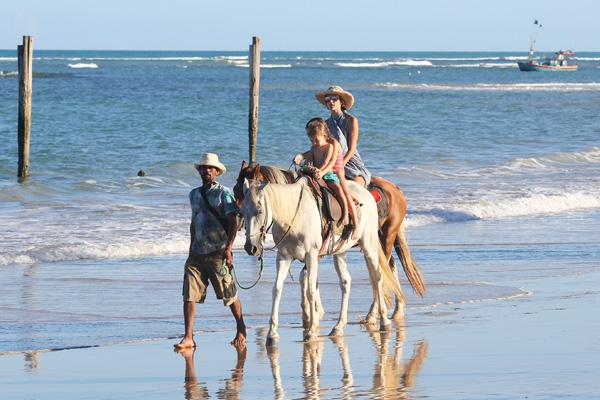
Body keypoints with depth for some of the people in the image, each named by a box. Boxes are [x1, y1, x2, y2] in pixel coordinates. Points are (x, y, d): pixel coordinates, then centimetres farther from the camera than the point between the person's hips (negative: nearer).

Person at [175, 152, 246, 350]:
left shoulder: (223, 193, -3)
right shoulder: (194, 194, 15)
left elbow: (233, 223, -8)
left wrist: (228, 248, -16)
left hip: (218, 252, -5)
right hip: (197, 253, 5)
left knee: (229, 294, 4)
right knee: (189, 295, -6)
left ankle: (241, 330, 24)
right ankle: (188, 338, -8)